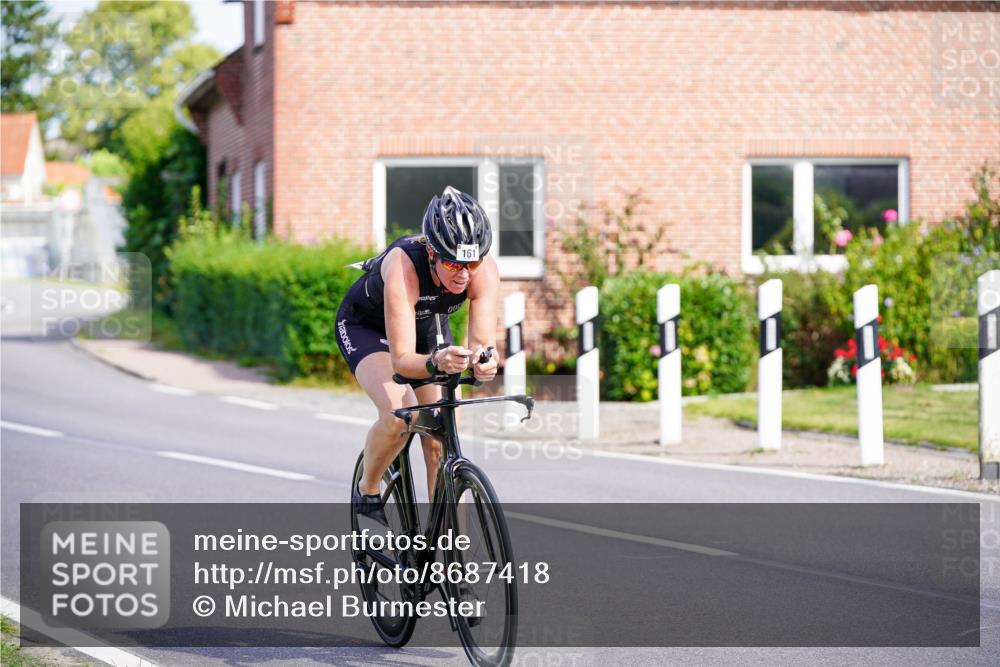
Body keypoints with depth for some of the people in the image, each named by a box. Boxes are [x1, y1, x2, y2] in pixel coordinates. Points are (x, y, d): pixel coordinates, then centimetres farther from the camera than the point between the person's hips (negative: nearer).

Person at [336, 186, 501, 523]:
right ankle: (366, 490, -1)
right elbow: (402, 359, -45)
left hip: (429, 325, 4)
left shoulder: (484, 270, -32)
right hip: (366, 325, -4)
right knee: (398, 415, -28)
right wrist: (436, 363, -66)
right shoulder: (403, 266, -42)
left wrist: (484, 360, -60)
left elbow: (483, 341, -36)